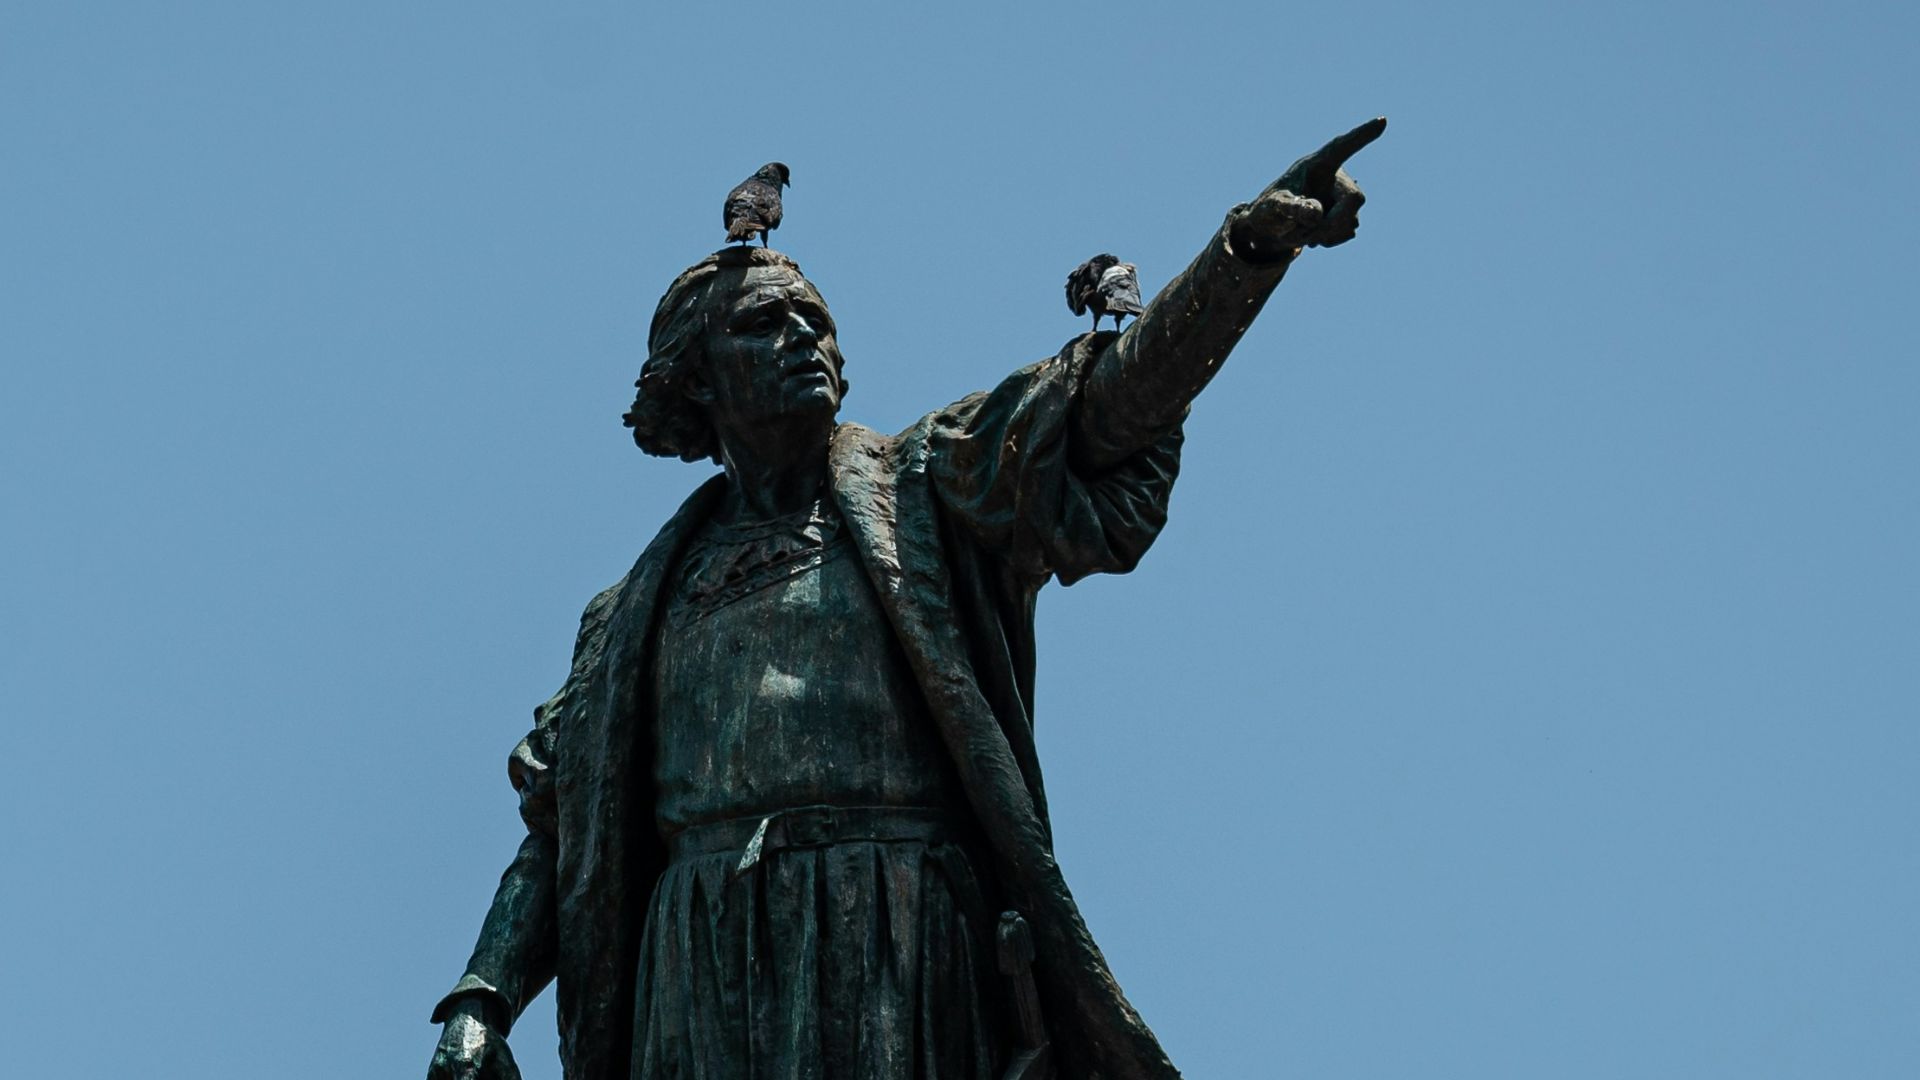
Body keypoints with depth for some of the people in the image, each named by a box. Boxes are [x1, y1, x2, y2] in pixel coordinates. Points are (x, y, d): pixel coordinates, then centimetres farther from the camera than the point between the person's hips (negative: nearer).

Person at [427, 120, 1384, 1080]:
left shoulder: (921, 498, 15)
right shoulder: (637, 613, 22)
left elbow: (1115, 403, 1)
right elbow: (556, 838, 20)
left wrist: (1251, 245, -14)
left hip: (893, 949, -2)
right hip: (700, 975, 3)